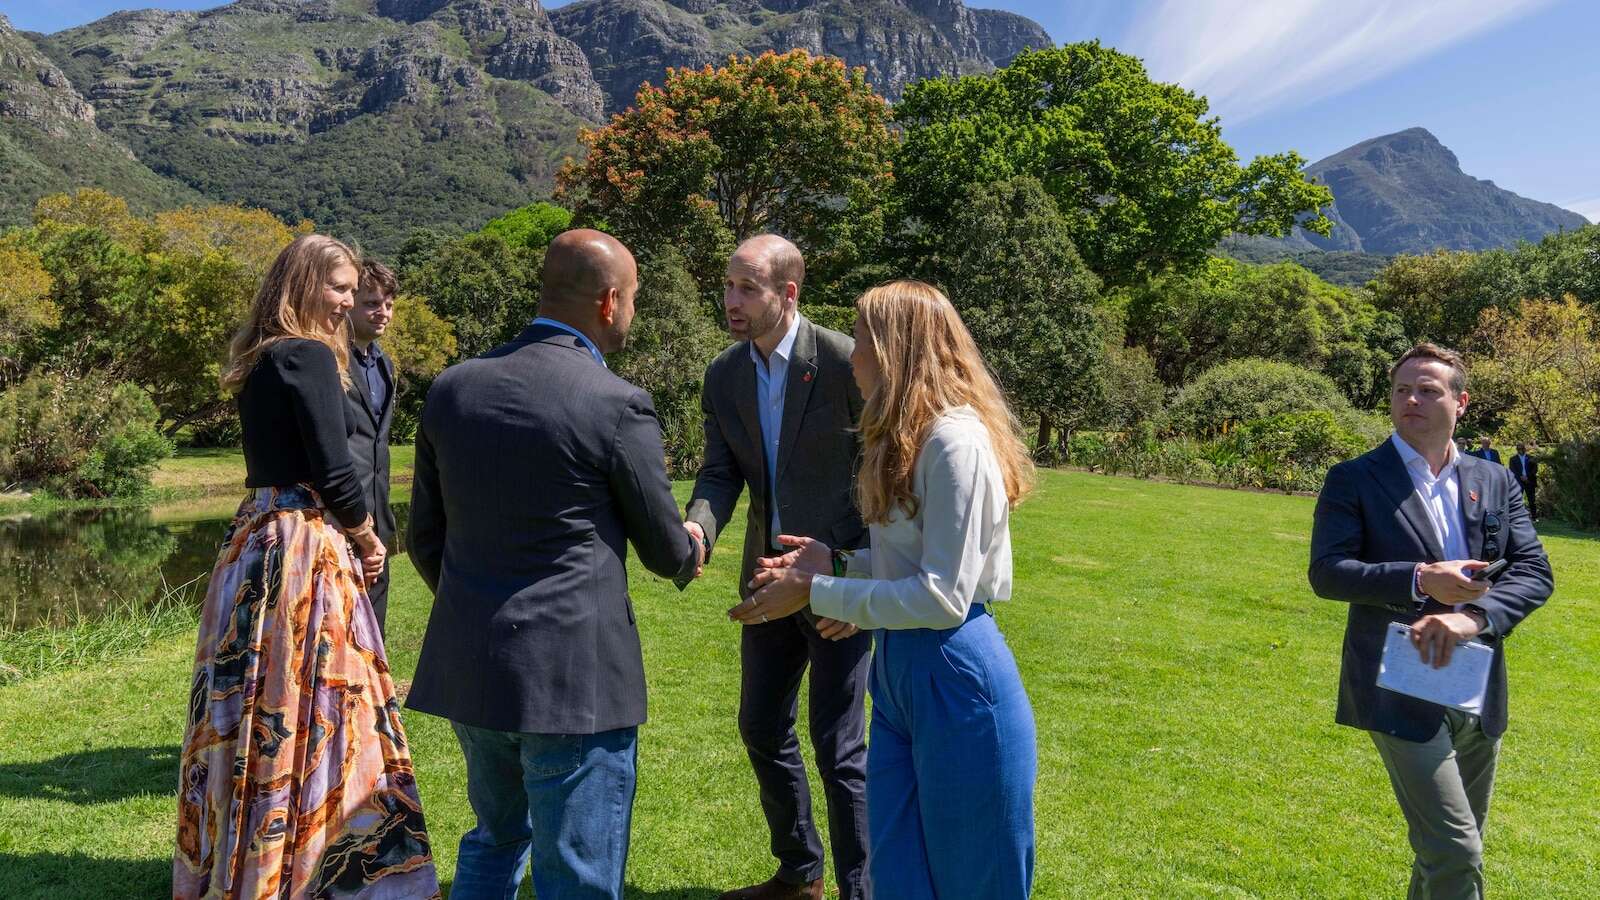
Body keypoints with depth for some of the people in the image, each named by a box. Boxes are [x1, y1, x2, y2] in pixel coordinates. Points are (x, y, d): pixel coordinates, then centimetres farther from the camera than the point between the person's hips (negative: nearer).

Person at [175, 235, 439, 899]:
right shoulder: (311, 356, -13)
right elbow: (333, 470, -16)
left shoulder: (257, 361, 14)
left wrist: (347, 534, 13)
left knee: (258, 707, 17)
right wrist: (366, 537, 0)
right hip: (304, 545, -9)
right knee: (311, 702, 0)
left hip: (255, 538, 9)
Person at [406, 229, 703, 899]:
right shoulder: (617, 405, -14)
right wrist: (691, 550, 21)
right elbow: (666, 554, -3)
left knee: (494, 842, 27)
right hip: (574, 674, -6)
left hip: (466, 668, 6)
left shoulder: (452, 388, 3)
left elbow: (424, 539, 11)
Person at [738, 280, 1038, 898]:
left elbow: (943, 597, -22)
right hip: (899, 671, 9)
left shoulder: (956, 443, -19)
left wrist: (817, 593, -17)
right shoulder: (909, 437, 11)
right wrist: (837, 563, 5)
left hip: (956, 681, -9)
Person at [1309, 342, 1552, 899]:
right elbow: (1325, 572, -11)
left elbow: (1535, 572, 0)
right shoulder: (1354, 480, -4)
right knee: (1456, 854, -10)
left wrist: (1474, 616, -18)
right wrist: (1421, 579, -22)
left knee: (1450, 850, 19)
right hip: (1401, 692, -5)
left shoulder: (1495, 483, 9)